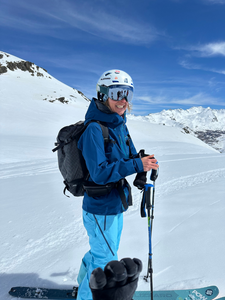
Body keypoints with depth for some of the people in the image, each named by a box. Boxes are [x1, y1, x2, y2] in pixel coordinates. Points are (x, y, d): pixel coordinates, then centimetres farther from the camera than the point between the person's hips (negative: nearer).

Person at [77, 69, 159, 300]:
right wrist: (136, 165, -28)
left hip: (115, 204, 9)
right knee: (105, 259, 11)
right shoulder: (94, 130, -23)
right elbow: (100, 172, -28)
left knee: (101, 252, 29)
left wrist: (142, 161, -10)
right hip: (101, 209, -9)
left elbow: (129, 156, 11)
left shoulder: (120, 125, 3)